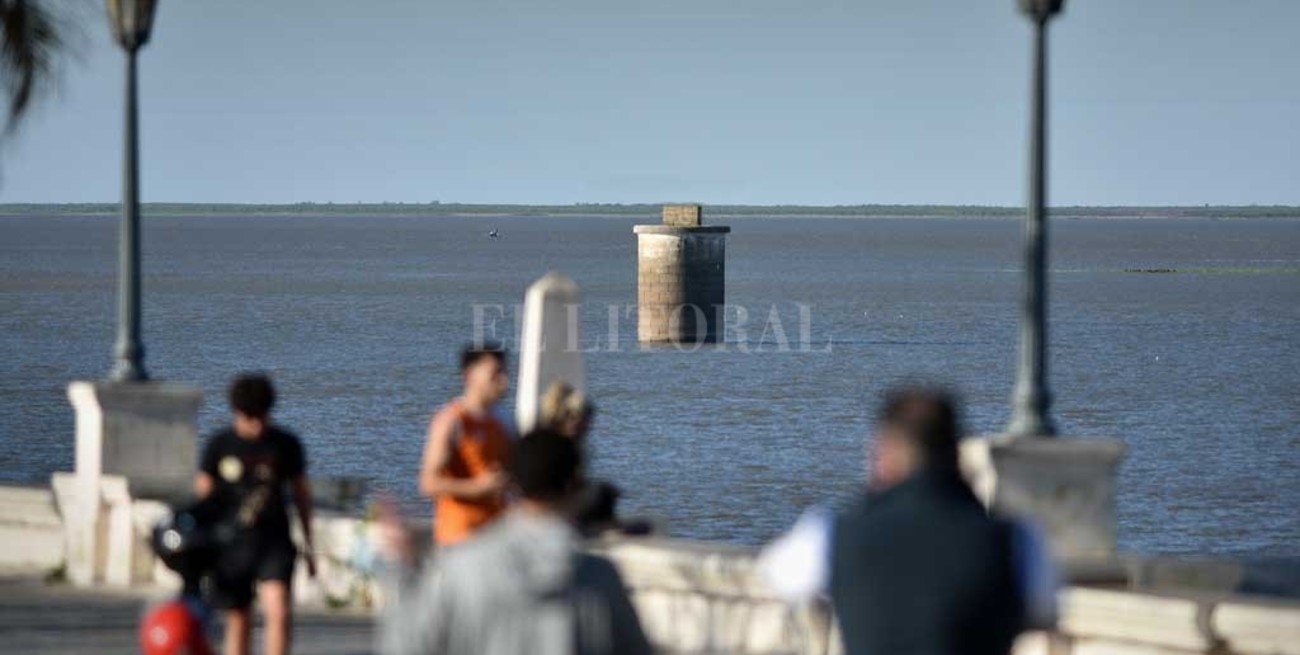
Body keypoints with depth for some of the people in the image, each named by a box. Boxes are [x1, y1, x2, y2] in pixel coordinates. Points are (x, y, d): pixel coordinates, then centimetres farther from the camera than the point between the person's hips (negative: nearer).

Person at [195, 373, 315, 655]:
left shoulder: (286, 444, 1)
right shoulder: (219, 446, 0)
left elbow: (301, 492, 10)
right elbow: (202, 494, 6)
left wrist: (308, 544, 12)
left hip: (274, 542, -1)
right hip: (232, 544, 1)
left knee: (279, 611, -19)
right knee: (238, 622, 8)